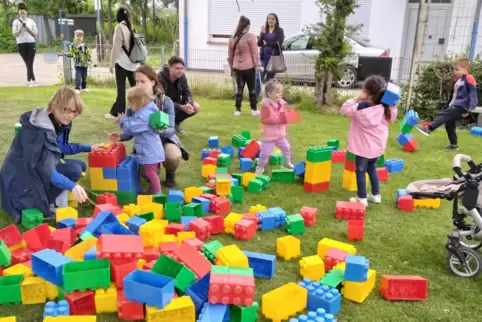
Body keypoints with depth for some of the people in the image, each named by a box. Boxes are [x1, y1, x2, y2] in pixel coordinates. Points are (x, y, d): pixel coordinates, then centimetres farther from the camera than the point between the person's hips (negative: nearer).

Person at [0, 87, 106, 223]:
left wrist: (89, 148, 15)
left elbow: (62, 147, 19)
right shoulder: (39, 131, -29)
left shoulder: (60, 123, 0)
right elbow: (47, 171, -34)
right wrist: (72, 186, -46)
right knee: (74, 171, -24)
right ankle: (42, 207, -12)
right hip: (22, 176, -10)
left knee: (80, 165, 5)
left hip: (41, 168, 10)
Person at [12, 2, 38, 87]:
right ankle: (33, 80, 5)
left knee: (30, 63, -2)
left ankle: (29, 81, 5)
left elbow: (35, 34, 7)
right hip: (21, 44, -1)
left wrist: (27, 28, -7)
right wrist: (21, 28, -11)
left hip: (31, 43, 1)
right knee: (28, 63, 1)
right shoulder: (16, 22, 5)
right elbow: (15, 34, 0)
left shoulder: (31, 21, 9)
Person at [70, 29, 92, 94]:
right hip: (77, 64, -2)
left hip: (84, 64, 2)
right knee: (78, 76, -10)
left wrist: (89, 60, -11)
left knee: (84, 77, 13)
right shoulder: (73, 45, 0)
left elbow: (88, 53, -2)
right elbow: (71, 53, 7)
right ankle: (77, 88, -6)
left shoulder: (85, 45, 0)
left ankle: (84, 87, 28)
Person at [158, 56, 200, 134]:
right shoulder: (160, 78, -28)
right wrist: (181, 107, -39)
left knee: (196, 107, -13)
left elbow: (187, 93, -7)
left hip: (175, 103, 5)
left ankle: (176, 122, 9)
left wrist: (189, 104, -32)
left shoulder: (182, 76, -11)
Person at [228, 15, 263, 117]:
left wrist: (232, 65, 22)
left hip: (237, 67, 4)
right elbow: (255, 52, -11)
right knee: (252, 88, 7)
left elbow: (230, 54, 12)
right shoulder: (250, 36, -8)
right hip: (249, 66, -4)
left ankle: (237, 110, 6)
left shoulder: (233, 38, 8)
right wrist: (258, 64, -10)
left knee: (239, 88, 9)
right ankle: (254, 110, 11)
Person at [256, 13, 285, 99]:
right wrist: (262, 33, -14)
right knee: (258, 79, -8)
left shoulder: (280, 31, 2)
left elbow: (278, 43, -11)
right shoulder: (264, 30, 10)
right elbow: (259, 43, 1)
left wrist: (266, 43, -4)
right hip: (263, 58, 2)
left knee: (270, 80, 7)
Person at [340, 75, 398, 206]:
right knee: (372, 168, 24)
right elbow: (392, 119, 13)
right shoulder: (385, 108, -6)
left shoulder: (360, 107, -21)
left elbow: (344, 109, -8)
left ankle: (362, 199, 13)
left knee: (360, 171, 7)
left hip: (364, 147, -6)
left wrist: (356, 99, -12)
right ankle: (376, 195, 32)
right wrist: (393, 106, 3)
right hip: (378, 146, 6)